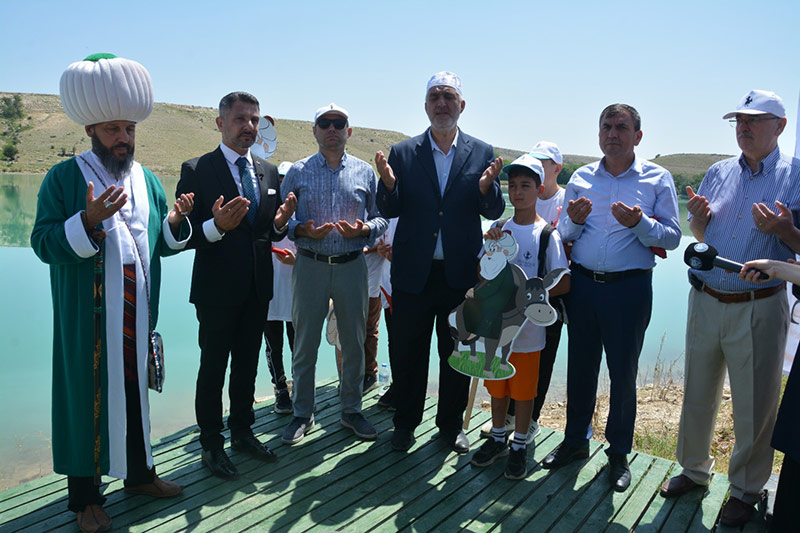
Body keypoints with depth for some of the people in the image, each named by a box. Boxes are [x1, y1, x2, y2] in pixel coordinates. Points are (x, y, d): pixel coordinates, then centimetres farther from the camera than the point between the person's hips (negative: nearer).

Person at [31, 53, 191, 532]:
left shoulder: (148, 180, 12)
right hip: (87, 318, -4)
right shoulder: (64, 178, -3)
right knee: (88, 395, 3)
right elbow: (44, 243, -11)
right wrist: (88, 219, -26)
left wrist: (174, 222, -8)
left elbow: (163, 244, 12)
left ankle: (139, 472, 31)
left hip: (138, 314, 5)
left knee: (135, 389, 14)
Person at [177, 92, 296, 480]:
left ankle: (242, 432, 34)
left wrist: (279, 224, -9)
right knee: (213, 367, 5)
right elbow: (183, 235, -12)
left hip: (258, 288, 6)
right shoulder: (196, 170, -8)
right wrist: (216, 226, -30)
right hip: (217, 289, -5)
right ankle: (211, 445, 21)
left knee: (247, 364, 17)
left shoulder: (268, 172, 10)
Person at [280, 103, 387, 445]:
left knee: (354, 342, 9)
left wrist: (364, 230, -11)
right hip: (309, 265, -1)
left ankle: (351, 410, 26)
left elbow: (382, 217, 9)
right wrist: (302, 230, -14)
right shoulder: (298, 171, 4)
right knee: (305, 343, 6)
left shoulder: (365, 172, 7)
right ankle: (302, 414, 22)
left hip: (351, 265, 1)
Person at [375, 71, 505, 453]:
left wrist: (486, 188, -20)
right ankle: (406, 422, 31)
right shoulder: (402, 153, 1)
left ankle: (451, 425, 32)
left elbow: (494, 213, 1)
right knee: (408, 352, 11)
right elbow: (389, 211, 0)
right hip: (413, 273, 0)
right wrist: (388, 185, -20)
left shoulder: (482, 153, 3)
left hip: (461, 273, 1)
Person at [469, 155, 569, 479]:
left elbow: (564, 283, -10)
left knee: (524, 389, 7)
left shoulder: (547, 234, -7)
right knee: (497, 387, 16)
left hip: (528, 328, -4)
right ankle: (497, 438, 34)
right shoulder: (498, 229, 6)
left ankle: (519, 446, 26)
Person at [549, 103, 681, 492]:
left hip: (629, 288, -2)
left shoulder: (657, 179, 1)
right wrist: (574, 221, -12)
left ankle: (619, 452, 25)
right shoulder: (581, 177, 9)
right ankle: (576, 440, 30)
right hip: (582, 282, 3)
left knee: (623, 372, 6)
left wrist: (640, 223, -21)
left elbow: (672, 237, -4)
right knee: (580, 366, 11)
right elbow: (563, 234, 9)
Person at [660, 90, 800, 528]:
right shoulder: (719, 173, 10)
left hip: (759, 307, -4)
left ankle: (746, 488, 27)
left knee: (754, 405, 7)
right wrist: (697, 218, -4)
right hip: (705, 301, 4)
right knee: (697, 392, 14)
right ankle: (694, 467, 34)